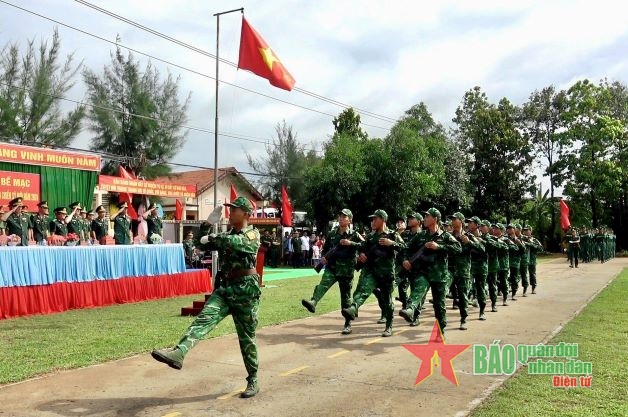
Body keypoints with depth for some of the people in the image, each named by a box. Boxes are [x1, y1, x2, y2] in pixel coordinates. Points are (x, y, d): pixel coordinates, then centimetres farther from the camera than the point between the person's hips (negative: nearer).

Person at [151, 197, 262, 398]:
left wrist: (212, 238, -16)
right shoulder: (229, 234, 17)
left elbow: (235, 242, -26)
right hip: (226, 288, 6)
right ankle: (178, 353, -35)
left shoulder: (253, 234, -6)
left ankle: (253, 381, 17)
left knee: (247, 338, 3)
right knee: (204, 318, -19)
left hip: (246, 290, -6)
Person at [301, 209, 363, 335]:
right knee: (323, 284, -27)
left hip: (346, 270, -3)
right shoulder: (332, 233, 10)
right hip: (331, 267, 3)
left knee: (346, 298, 4)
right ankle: (312, 302, -50)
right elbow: (325, 248, 22)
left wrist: (351, 243, -23)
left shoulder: (354, 235, -2)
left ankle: (348, 325, 15)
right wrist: (324, 257, 3)